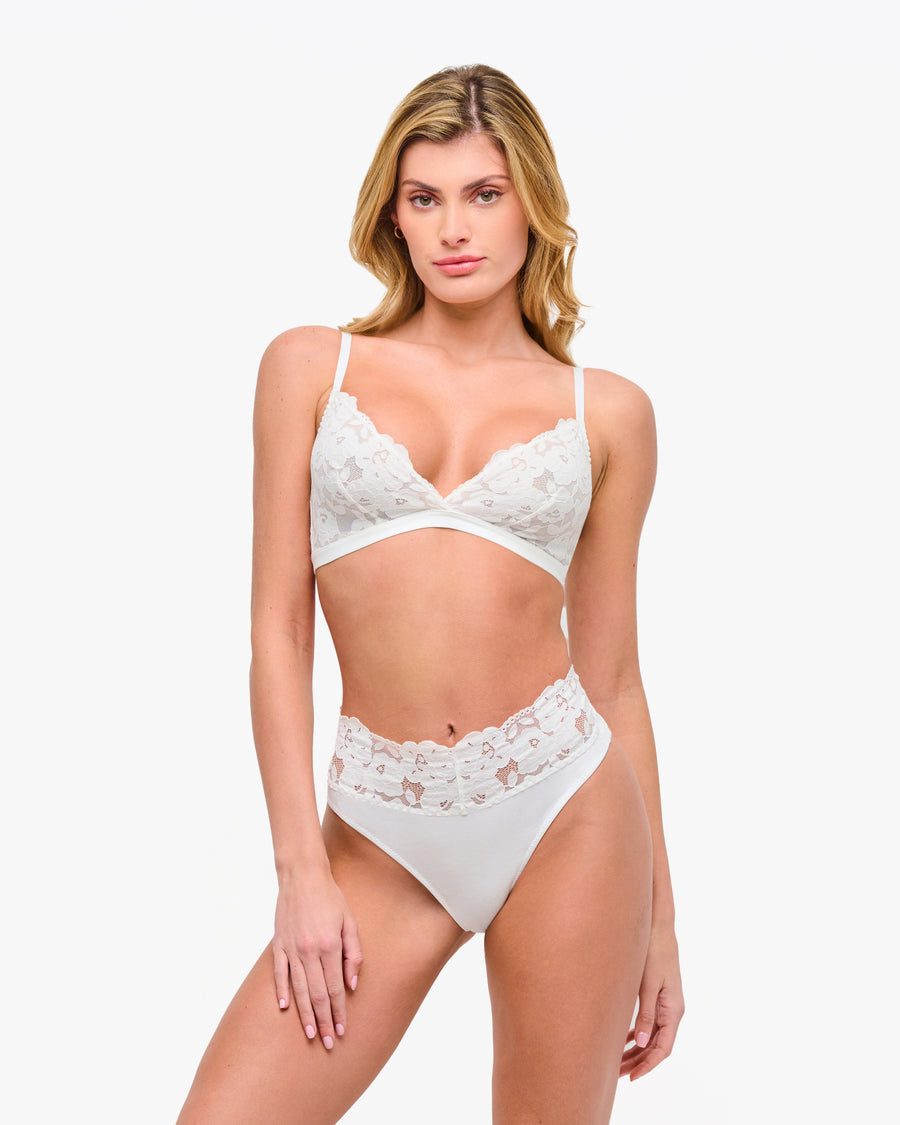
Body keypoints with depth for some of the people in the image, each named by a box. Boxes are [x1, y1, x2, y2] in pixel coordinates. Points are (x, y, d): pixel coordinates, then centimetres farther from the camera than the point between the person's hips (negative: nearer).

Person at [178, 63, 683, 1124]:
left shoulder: (606, 412, 5)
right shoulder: (310, 368, 5)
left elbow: (611, 673, 8)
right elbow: (277, 627, 2)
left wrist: (658, 918, 9)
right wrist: (300, 868, -5)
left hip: (565, 809, 0)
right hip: (385, 833, 0)